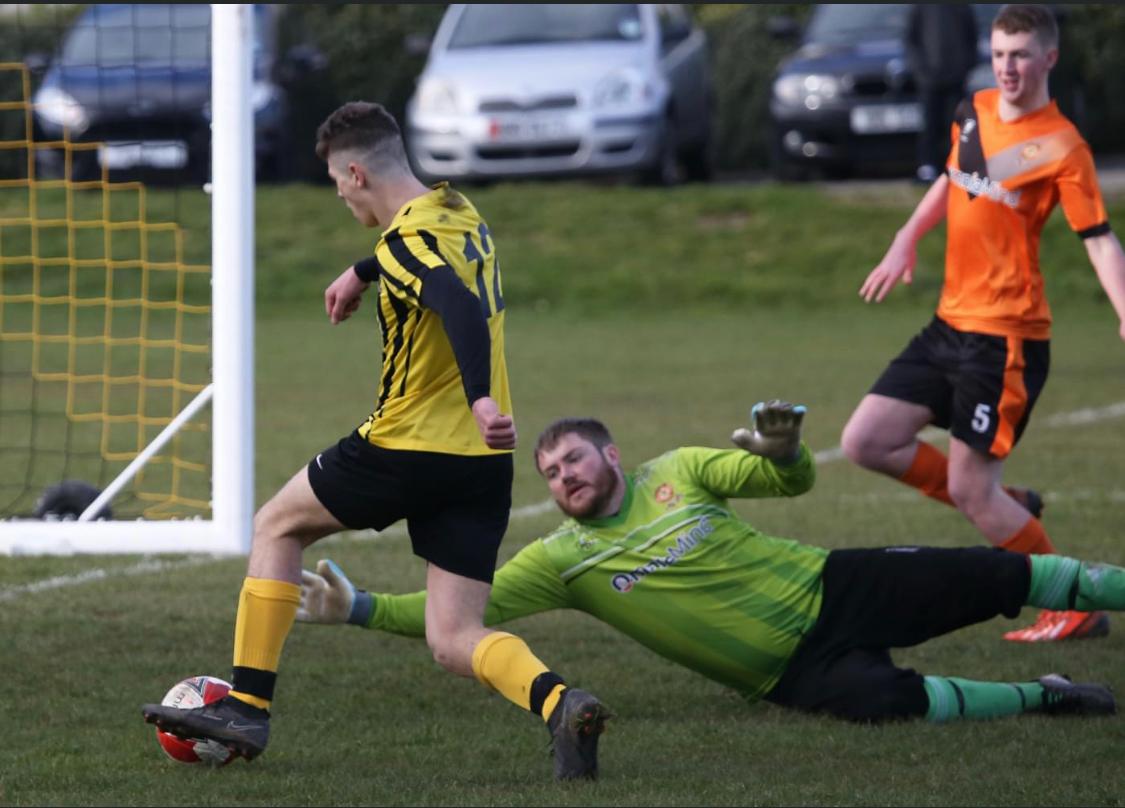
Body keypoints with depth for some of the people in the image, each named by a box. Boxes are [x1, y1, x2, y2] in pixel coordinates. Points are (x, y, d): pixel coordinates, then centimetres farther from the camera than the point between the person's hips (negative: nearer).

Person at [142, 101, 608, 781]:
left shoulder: (407, 244, -15)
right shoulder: (461, 215, 11)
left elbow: (461, 310, -35)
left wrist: (480, 396, -50)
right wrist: (362, 273, 54)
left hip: (407, 450, -7)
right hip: (484, 467, 7)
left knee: (277, 527, 19)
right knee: (454, 640, 6)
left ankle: (248, 705, 16)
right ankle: (558, 701, -24)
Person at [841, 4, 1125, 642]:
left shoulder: (1060, 146, -14)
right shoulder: (974, 112, 8)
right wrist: (907, 242, 20)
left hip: (1007, 336, -8)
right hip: (950, 324, 8)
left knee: (969, 490, -8)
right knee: (866, 443, 5)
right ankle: (1008, 509, 18)